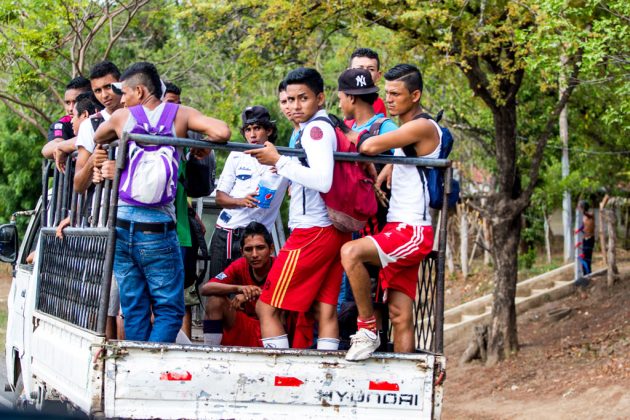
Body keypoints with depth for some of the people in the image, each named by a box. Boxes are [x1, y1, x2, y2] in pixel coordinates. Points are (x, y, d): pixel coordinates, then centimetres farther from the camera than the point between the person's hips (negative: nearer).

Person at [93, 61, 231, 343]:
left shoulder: (122, 117, 10)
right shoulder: (181, 115, 3)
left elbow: (96, 139, 29)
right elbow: (222, 132, -11)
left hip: (120, 225, 3)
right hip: (158, 227, -3)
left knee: (134, 310, 9)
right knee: (169, 310, 1)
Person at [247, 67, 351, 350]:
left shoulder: (316, 128, -12)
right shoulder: (327, 126, 17)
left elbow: (322, 180, -26)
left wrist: (279, 161, -21)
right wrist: (288, 170, 20)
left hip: (312, 230, -10)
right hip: (334, 230, 10)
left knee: (267, 306, -6)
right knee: (325, 310, 6)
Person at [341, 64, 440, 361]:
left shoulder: (423, 127, -10)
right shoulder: (404, 132, 20)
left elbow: (372, 147, -21)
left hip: (412, 231, -10)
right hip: (397, 229, 10)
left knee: (351, 252, -29)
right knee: (400, 316, 5)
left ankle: (368, 328, -17)